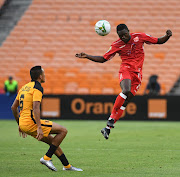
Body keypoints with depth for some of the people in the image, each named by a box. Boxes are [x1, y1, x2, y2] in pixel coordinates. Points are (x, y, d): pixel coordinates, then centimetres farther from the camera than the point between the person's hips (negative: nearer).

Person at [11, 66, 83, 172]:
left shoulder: (24, 87, 19)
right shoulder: (37, 88, -9)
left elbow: (13, 107, 22)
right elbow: (35, 108, -22)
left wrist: (20, 124, 29)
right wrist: (39, 128, -26)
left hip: (23, 123, 10)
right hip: (31, 122, -10)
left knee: (52, 141, 18)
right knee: (63, 130, -5)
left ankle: (67, 166, 21)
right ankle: (47, 158, -6)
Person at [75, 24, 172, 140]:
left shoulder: (140, 37, 5)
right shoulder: (117, 45, 2)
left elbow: (159, 41, 11)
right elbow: (103, 59, 8)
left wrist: (167, 36, -9)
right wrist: (87, 56, -2)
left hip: (137, 73, 2)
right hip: (126, 70, -2)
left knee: (126, 101, -5)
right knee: (126, 91, -33)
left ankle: (108, 128, -2)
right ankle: (111, 118, -23)